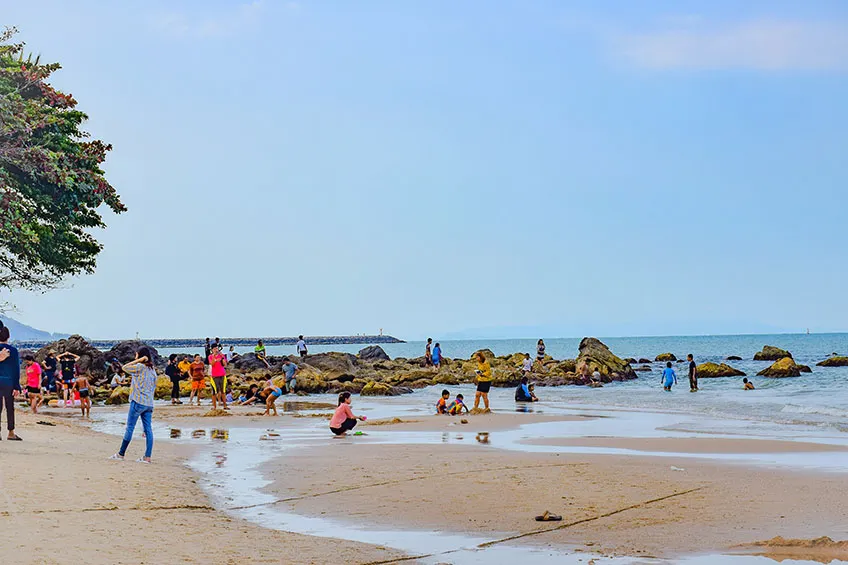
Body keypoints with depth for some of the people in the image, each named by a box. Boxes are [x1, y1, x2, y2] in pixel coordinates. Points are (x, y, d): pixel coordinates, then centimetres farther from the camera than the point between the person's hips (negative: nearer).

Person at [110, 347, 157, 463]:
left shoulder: (140, 367, -9)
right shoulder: (152, 369, 13)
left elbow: (124, 368, -3)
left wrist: (138, 360, -5)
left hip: (138, 402, -7)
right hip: (149, 403, 7)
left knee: (130, 428, 1)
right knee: (148, 430, 2)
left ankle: (121, 454, 9)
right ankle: (147, 457, -1)